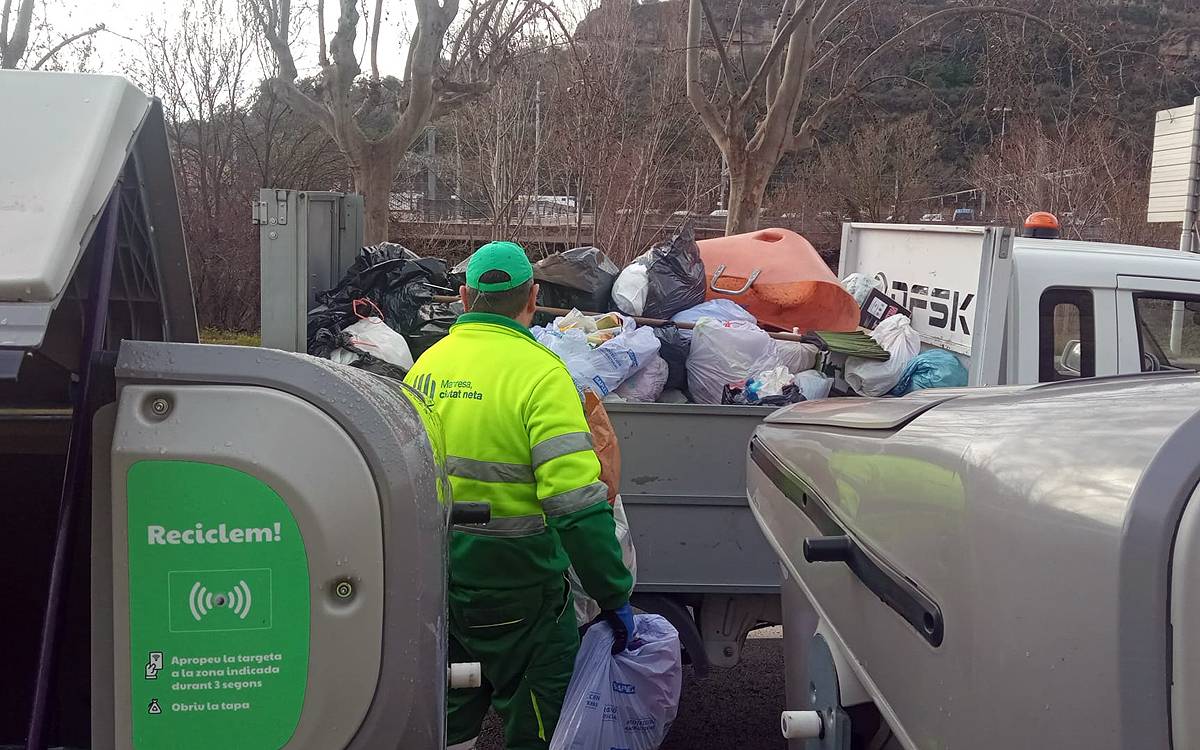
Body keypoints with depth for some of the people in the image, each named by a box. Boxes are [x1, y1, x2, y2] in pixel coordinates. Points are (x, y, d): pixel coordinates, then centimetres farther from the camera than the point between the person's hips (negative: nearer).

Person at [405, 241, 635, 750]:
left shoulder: (426, 364, 4)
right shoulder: (538, 370, -17)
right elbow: (577, 503, -23)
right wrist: (613, 597, -15)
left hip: (435, 583, 7)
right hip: (513, 588, -6)